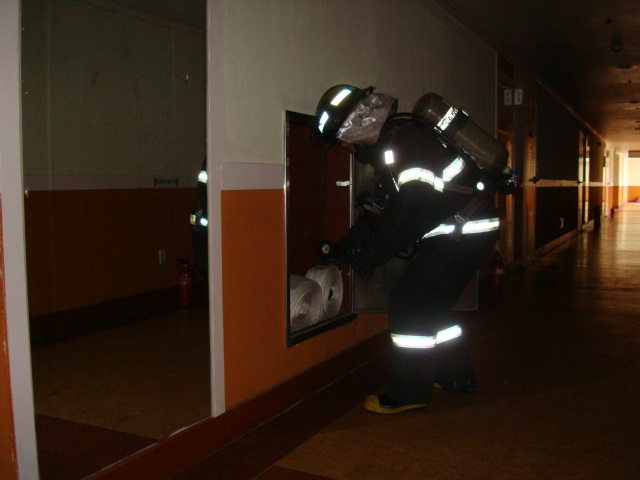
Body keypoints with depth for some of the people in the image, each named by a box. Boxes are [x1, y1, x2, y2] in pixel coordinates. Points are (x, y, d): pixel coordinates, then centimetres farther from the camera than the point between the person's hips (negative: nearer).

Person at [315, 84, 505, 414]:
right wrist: (352, 243, 10)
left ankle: (408, 394, 4)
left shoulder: (403, 140, -20)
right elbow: (383, 201, 17)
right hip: (468, 231, 10)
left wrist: (372, 253, -15)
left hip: (462, 233, -10)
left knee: (409, 305, -7)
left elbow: (415, 210, -24)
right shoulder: (392, 138, 12)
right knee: (429, 306, 19)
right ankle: (456, 377, 33)